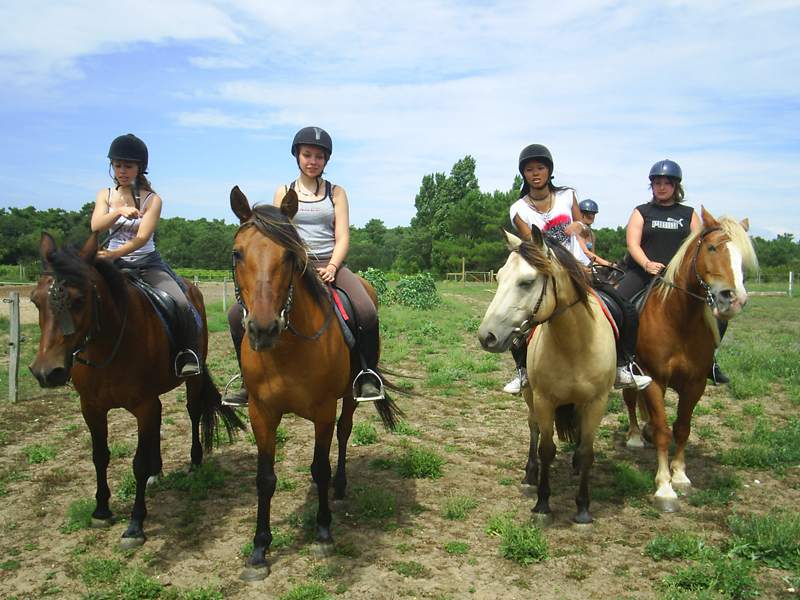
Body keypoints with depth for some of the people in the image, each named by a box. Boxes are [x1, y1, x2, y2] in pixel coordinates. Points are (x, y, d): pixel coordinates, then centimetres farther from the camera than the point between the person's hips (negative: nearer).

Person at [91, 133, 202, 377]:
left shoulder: (152, 200, -4)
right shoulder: (105, 195, 7)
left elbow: (141, 238, -17)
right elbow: (96, 226, -12)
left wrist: (115, 254, -35)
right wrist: (120, 211, -32)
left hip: (148, 263, -3)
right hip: (115, 265, 3)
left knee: (181, 303, -25)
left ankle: (189, 355, -11)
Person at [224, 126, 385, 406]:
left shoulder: (336, 192, 11)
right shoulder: (283, 192, 13)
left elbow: (342, 237, 2)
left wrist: (331, 267, -16)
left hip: (329, 264, -1)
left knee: (367, 313, -30)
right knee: (237, 314, -16)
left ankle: (367, 376, -8)